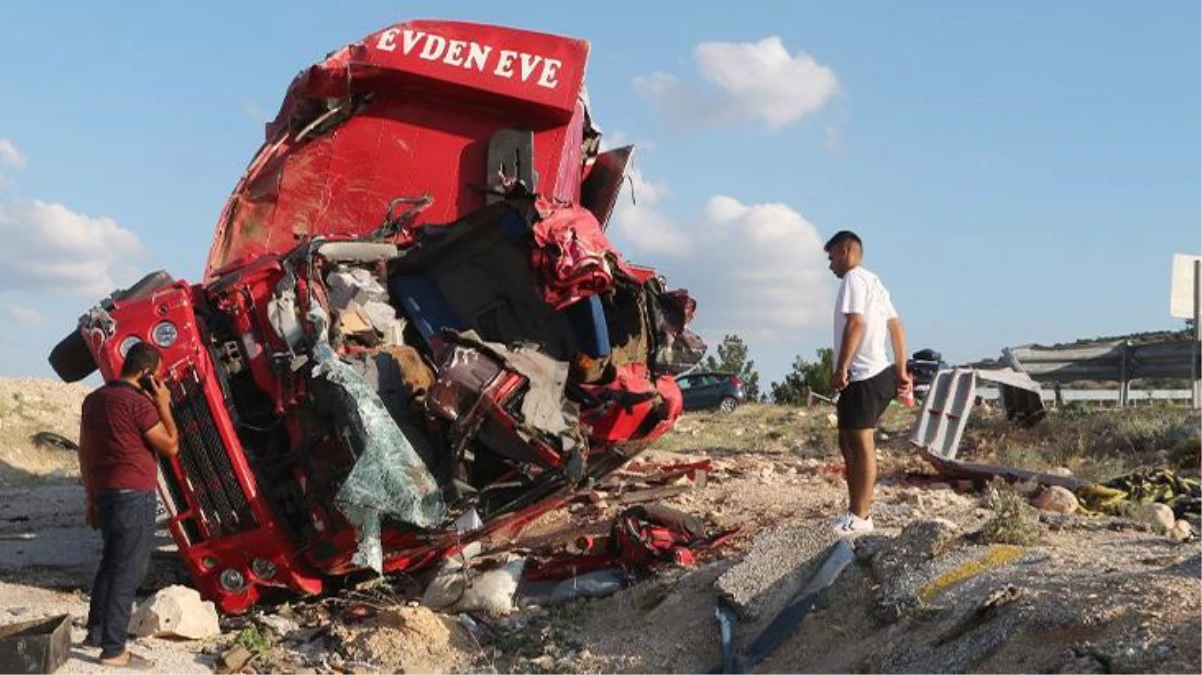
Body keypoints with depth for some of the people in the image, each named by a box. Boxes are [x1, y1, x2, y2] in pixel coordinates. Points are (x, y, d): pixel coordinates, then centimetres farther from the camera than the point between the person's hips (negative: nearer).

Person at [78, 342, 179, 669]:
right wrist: (164, 405, -2)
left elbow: (84, 452, 15)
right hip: (135, 497, -9)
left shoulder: (94, 399, 11)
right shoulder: (138, 403, -15)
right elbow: (171, 446, -9)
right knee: (128, 572, -4)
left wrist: (92, 497, 20)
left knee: (111, 563, 22)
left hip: (106, 495, 9)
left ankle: (96, 632, 31)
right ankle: (113, 650, -2)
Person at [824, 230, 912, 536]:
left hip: (863, 376, -10)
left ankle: (860, 517, -6)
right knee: (849, 443, 15)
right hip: (877, 374, 10)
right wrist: (901, 372, 17)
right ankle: (855, 512, 18)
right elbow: (897, 327, 20)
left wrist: (841, 368, -19)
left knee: (862, 445, -8)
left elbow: (855, 323, -19)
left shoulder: (854, 278, -8)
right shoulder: (874, 282, 23)